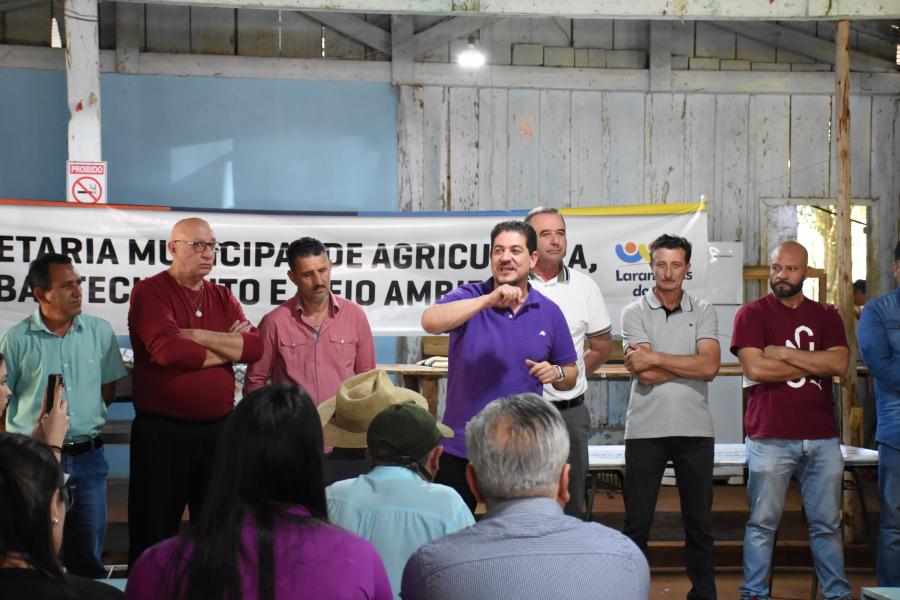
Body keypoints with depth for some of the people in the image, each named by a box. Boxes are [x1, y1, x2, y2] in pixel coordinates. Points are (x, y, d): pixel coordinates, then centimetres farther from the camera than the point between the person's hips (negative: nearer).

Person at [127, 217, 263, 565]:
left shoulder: (223, 297, 12)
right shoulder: (150, 292, -5)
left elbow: (253, 347, -4)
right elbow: (168, 350, -21)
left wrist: (197, 336, -14)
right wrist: (227, 349, -7)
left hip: (218, 428, 5)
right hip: (161, 431, -5)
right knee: (154, 535, 4)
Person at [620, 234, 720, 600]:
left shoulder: (703, 312, 7)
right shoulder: (635, 313, 2)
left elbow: (710, 367, -9)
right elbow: (646, 375, -10)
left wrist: (656, 358, -11)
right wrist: (691, 364, -8)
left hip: (695, 430, 2)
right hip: (645, 429, -1)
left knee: (699, 523, 9)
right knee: (637, 523, 3)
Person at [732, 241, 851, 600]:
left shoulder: (826, 316, 12)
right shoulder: (752, 314, 2)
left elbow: (840, 363, -4)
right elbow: (755, 369, -12)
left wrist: (783, 354, -8)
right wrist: (814, 365, -4)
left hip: (822, 438, 3)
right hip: (770, 437, -3)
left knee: (827, 523, 9)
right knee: (763, 523, 1)